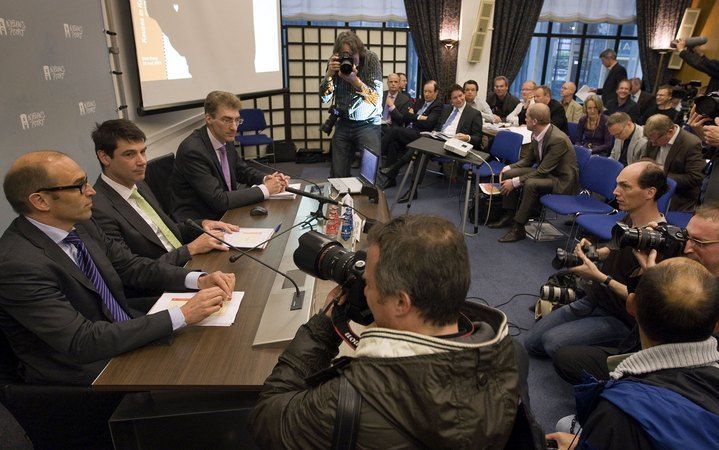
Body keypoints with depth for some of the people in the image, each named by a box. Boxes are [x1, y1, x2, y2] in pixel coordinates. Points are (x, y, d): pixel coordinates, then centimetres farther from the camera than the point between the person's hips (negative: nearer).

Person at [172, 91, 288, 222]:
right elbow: (219, 200, -25)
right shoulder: (192, 150, -22)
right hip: (199, 221, -7)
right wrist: (264, 189, -21)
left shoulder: (226, 139, 0)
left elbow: (242, 170, 17)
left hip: (225, 212, 8)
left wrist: (266, 178, -4)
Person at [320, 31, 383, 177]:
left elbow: (377, 98, -15)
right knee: (337, 174, 2)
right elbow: (324, 98, -5)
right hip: (343, 124, 3)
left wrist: (355, 80, -29)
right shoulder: (334, 63, -2)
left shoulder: (371, 59, -10)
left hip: (368, 124, -2)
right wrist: (329, 73, -21)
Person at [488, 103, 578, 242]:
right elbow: (529, 158, 13)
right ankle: (509, 216, 7)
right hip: (545, 172, 9)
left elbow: (542, 171, -27)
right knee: (508, 174, -3)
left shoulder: (558, 139, -28)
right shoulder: (536, 134, -3)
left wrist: (515, 182, -26)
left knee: (530, 184, -34)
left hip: (562, 180, -9)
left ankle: (518, 228, -22)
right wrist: (509, 167, -1)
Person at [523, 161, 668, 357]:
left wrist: (599, 277, -30)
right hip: (593, 301, 8)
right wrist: (594, 252, 0)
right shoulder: (630, 218, 1)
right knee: (531, 342, 3)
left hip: (620, 319, -8)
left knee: (552, 341, -25)